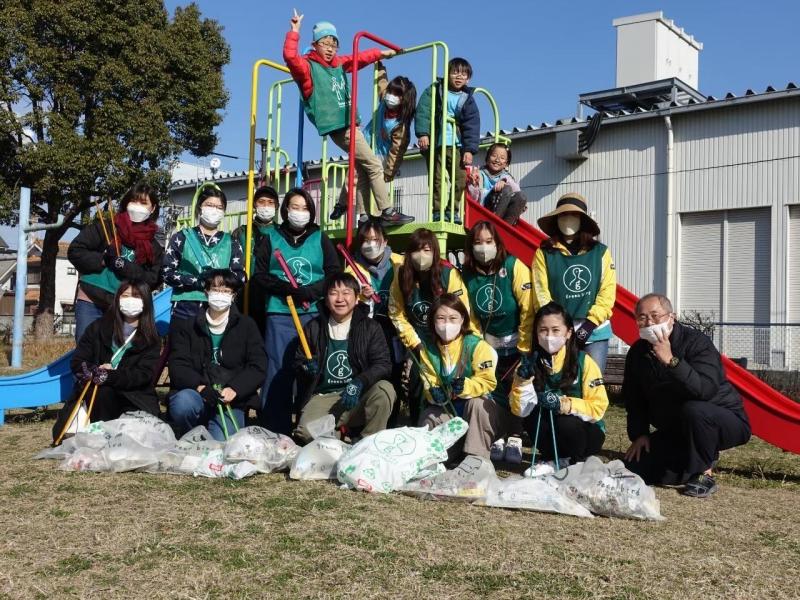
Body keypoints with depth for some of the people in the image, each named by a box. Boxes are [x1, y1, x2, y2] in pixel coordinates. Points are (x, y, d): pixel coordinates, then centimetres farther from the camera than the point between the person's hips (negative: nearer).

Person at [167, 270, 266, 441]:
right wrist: (199, 386, -20)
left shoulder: (246, 326, 12)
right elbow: (178, 366, 1)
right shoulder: (187, 327, 13)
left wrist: (234, 389, -16)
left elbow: (257, 367, 2)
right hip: (194, 393, 1)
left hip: (230, 401, -1)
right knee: (184, 402, -34)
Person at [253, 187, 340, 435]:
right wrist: (288, 289, -12)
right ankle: (274, 432, 4)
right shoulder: (270, 238, 11)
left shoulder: (321, 239, 11)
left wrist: (308, 292, -11)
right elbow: (260, 275, 3)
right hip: (279, 314, 0)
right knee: (277, 372, -2)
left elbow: (335, 275, 4)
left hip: (314, 314, 1)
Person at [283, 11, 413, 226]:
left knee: (363, 169, 12)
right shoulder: (309, 66, -4)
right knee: (374, 165, -11)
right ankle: (387, 212, -8)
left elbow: (359, 58, 32)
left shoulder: (338, 64, 16)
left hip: (348, 124, 9)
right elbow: (290, 57, -23)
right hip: (338, 127, -9)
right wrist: (294, 32, -21)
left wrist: (380, 53, 40)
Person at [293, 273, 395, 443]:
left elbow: (383, 364, -6)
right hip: (324, 396, 0)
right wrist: (306, 368, -9)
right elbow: (298, 361, 16)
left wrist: (359, 383, -24)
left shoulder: (370, 327, 3)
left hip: (359, 396, 0)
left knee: (385, 389, -32)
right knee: (305, 432, -29)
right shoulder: (314, 328, 7)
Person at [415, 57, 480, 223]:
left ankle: (453, 210, 9)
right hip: (434, 143, -2)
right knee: (437, 179, -3)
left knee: (461, 178, -3)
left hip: (456, 145, 3)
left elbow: (472, 126, 5)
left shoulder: (468, 99, 9)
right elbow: (422, 111, -5)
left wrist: (469, 149, -3)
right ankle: (438, 211, 4)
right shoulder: (434, 90, 3)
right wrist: (422, 133, -17)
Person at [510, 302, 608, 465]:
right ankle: (552, 460, -2)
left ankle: (578, 462, -4)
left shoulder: (584, 362, -14)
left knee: (566, 422, -32)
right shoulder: (531, 363, -6)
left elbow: (598, 407, -17)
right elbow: (520, 411, -10)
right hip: (550, 435, 3)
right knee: (533, 415, -25)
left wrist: (564, 404, -31)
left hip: (587, 434, -2)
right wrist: (523, 380, -26)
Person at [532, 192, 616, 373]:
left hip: (595, 331, 1)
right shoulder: (544, 253, 1)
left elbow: (607, 292, -2)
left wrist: (590, 323, -11)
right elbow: (541, 294, -4)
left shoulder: (600, 252, 4)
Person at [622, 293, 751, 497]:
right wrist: (639, 434, -2)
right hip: (675, 431, 6)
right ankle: (704, 460, 11)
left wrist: (671, 361, -45)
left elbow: (705, 390, -39)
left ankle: (704, 475, -16)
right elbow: (633, 398, 7)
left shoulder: (697, 342, -22)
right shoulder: (637, 352, -3)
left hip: (724, 423, -6)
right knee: (634, 467, -6)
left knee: (693, 410, -40)